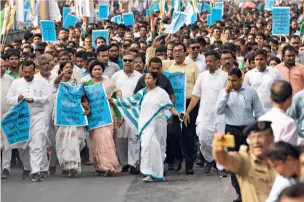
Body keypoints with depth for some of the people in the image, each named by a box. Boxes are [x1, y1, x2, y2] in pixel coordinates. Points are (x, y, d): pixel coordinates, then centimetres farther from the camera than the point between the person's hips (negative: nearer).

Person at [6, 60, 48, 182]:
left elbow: (46, 98, -1)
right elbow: (8, 99, 9)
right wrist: (17, 98, -11)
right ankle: (27, 168, 29)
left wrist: (34, 100, -15)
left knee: (36, 145, -12)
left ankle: (36, 172, -14)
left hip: (37, 117, -2)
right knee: (22, 146, 9)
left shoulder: (41, 83, 7)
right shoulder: (16, 83, 11)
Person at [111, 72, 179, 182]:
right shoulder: (142, 93, 10)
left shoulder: (161, 93, 4)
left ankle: (158, 172, 20)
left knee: (159, 147, 6)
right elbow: (130, 101, 12)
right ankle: (149, 173, -15)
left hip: (158, 124, 0)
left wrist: (177, 114, -12)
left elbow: (169, 106, 3)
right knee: (147, 145, -14)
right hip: (146, 124, 0)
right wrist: (115, 101, 10)